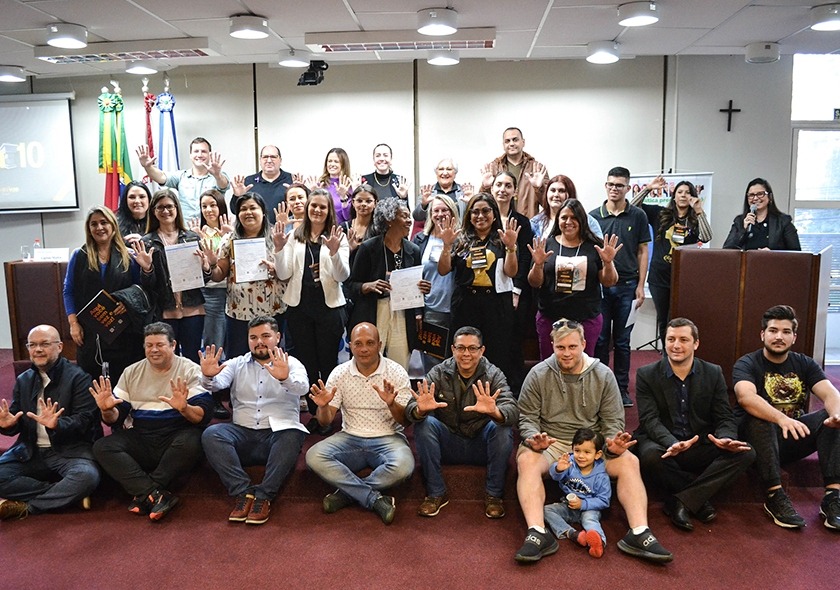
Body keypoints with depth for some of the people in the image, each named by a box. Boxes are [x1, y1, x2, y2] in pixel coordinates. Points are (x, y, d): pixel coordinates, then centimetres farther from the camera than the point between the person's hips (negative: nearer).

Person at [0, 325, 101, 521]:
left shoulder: (78, 377, -5)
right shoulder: (23, 380, 13)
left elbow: (84, 419, -13)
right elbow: (17, 424, 11)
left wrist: (57, 424, -33)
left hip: (70, 449, -5)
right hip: (31, 453, 5)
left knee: (87, 476, -34)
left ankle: (27, 506, -15)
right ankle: (65, 493, -15)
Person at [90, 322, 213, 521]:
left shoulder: (190, 370, 1)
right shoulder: (132, 372, 12)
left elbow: (204, 415, -9)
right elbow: (116, 418, 10)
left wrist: (184, 408, -30)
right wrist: (107, 410, -14)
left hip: (175, 438, -3)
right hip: (141, 440, 4)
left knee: (191, 442, -35)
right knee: (102, 447, -20)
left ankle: (144, 495, -20)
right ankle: (156, 494, -30)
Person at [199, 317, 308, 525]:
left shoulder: (291, 364, 9)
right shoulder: (237, 364, 17)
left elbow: (303, 388, -13)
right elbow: (217, 383, -2)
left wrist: (285, 378, -36)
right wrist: (208, 377, -27)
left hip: (278, 433, -2)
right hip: (243, 433, 3)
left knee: (292, 437, -35)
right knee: (211, 434, -25)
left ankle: (263, 496, -28)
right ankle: (244, 491, -25)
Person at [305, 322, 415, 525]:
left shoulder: (396, 373, -5)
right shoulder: (340, 373, 1)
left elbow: (405, 420, -6)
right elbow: (325, 421, 1)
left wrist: (391, 404, -28)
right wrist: (323, 406, -23)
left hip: (387, 438, -2)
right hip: (350, 438, 2)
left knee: (403, 467, -33)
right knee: (314, 457, -25)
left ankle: (347, 492, -12)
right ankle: (376, 499, -22)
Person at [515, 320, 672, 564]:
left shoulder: (603, 375, 3)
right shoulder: (538, 375, -2)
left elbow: (613, 420, 5)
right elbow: (527, 417, 0)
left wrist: (613, 442, -17)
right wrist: (534, 438, -23)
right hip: (551, 443, -2)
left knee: (629, 461, -23)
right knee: (527, 460, -33)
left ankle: (639, 534, -26)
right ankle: (537, 535, -38)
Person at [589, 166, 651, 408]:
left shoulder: (637, 216, 3)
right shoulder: (594, 216, 4)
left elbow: (642, 251, 5)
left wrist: (640, 286, -2)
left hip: (627, 286, 0)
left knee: (622, 340, 8)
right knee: (600, 339, 5)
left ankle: (622, 388, 17)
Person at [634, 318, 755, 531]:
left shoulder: (713, 373, 5)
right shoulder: (646, 375, -3)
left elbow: (725, 417, 1)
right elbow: (650, 419, -13)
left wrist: (725, 439, -25)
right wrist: (672, 443, -34)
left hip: (702, 448, 3)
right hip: (664, 445, -3)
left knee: (745, 454, -22)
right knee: (650, 455, -37)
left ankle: (681, 501, -25)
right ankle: (698, 498, -12)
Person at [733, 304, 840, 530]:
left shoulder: (805, 364, 5)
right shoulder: (747, 364, -9)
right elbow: (746, 397, -30)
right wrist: (781, 419, -47)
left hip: (795, 439, 4)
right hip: (758, 437, -4)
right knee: (760, 417, -34)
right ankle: (775, 497, -32)